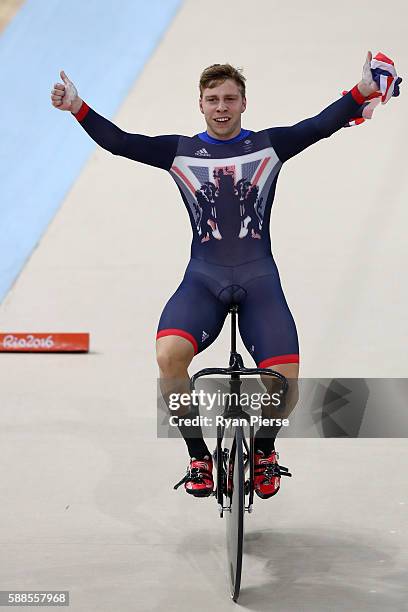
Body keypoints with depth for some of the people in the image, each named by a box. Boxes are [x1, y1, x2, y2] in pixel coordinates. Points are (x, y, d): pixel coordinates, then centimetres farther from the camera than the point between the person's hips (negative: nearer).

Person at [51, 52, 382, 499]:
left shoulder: (270, 145, 6)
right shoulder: (180, 151, 7)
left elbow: (324, 124, -8)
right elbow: (119, 142, -3)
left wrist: (361, 92, -24)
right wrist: (78, 108, -17)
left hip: (259, 281, 0)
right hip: (203, 280, 0)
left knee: (286, 386, -16)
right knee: (169, 357, -29)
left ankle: (263, 448, 20)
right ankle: (197, 455, -5)